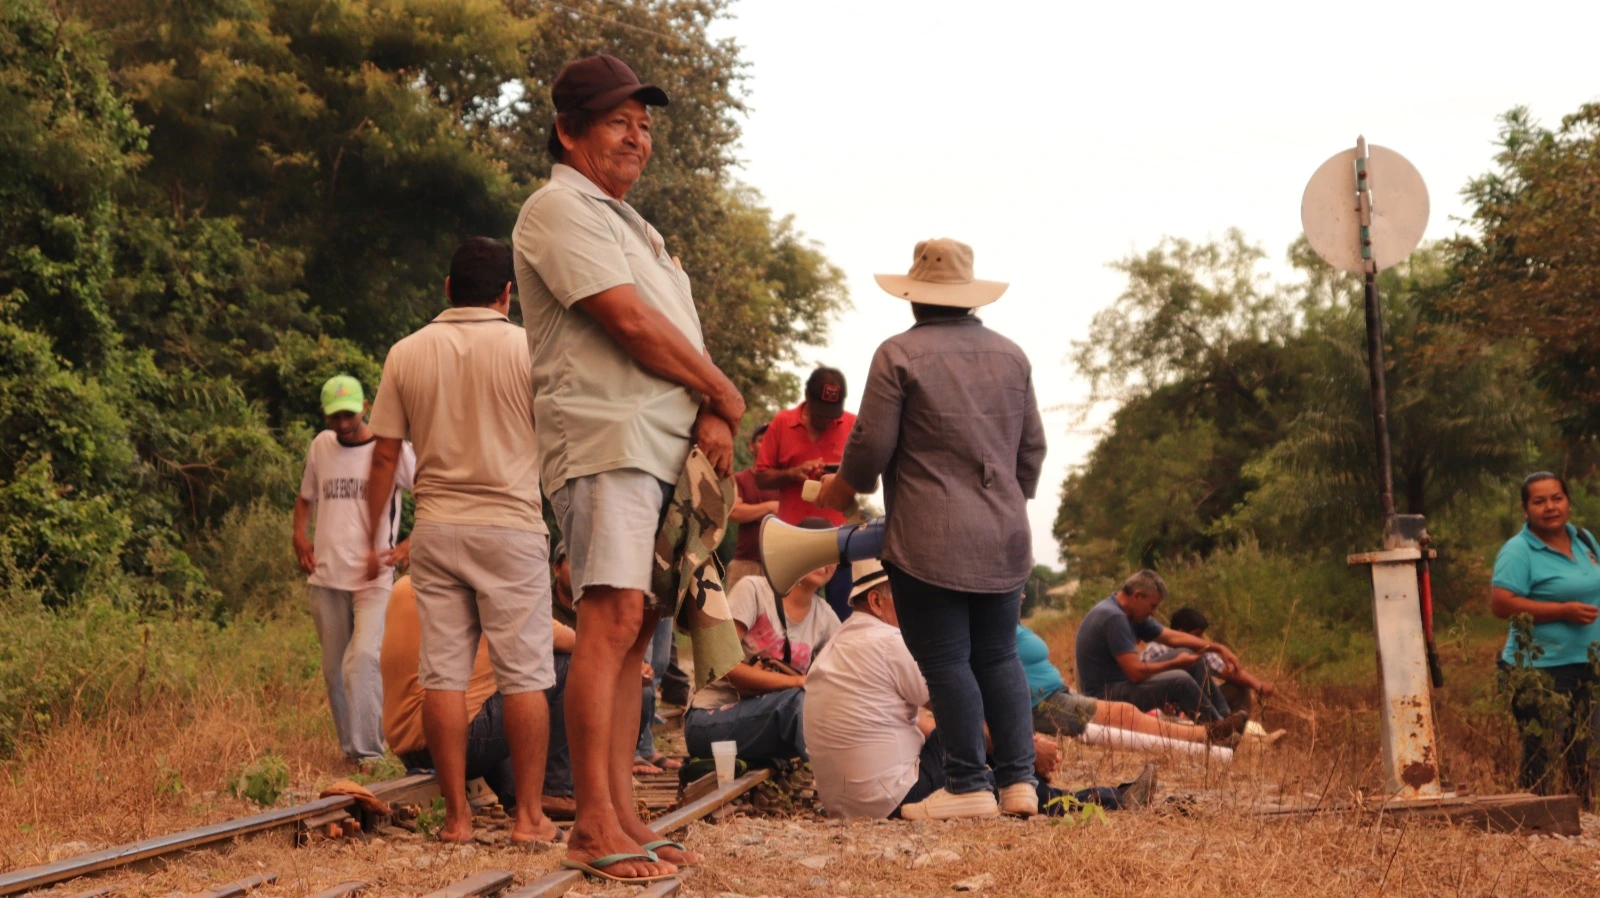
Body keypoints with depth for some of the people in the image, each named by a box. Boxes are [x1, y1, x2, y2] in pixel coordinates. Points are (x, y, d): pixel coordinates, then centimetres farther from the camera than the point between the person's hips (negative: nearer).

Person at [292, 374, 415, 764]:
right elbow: (305, 498, 26)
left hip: (373, 577, -5)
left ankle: (369, 751, -22)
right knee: (334, 670, 11)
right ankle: (349, 748, 23)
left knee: (363, 657, -22)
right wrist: (299, 534, 9)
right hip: (326, 577, 5)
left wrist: (412, 543, -11)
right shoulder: (320, 447, 10)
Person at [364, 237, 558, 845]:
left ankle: (457, 815, 4)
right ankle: (528, 814, 2)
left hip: (436, 528, 3)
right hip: (510, 527, -2)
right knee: (524, 675, 2)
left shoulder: (407, 354, 4)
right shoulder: (527, 349, -3)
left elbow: (383, 457, 5)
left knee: (443, 675, 4)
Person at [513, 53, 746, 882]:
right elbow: (630, 321, -13)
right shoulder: (560, 208, -5)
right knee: (611, 620, -17)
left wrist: (708, 416, 0)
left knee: (633, 630, 7)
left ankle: (623, 818, 9)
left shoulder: (626, 222, 25)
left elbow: (680, 331, 18)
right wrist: (723, 392, -3)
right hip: (605, 439, -9)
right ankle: (593, 828, -18)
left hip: (662, 446, 10)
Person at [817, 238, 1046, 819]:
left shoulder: (899, 354, -6)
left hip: (929, 540, -6)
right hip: (1004, 537, 6)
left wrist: (845, 486, 12)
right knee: (999, 656, 11)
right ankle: (1019, 779, 7)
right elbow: (1032, 447, 17)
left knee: (945, 661, -2)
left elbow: (872, 445, -7)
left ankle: (969, 784, -3)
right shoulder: (1011, 356, 13)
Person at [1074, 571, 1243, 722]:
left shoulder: (1131, 615, 9)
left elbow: (1173, 637, 15)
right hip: (1104, 694, -11)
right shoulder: (1113, 617, -23)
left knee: (1191, 656, 9)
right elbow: (1136, 672, -26)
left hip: (1120, 683, 11)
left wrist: (1219, 648, 7)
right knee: (1179, 680, -25)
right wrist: (1176, 663, -12)